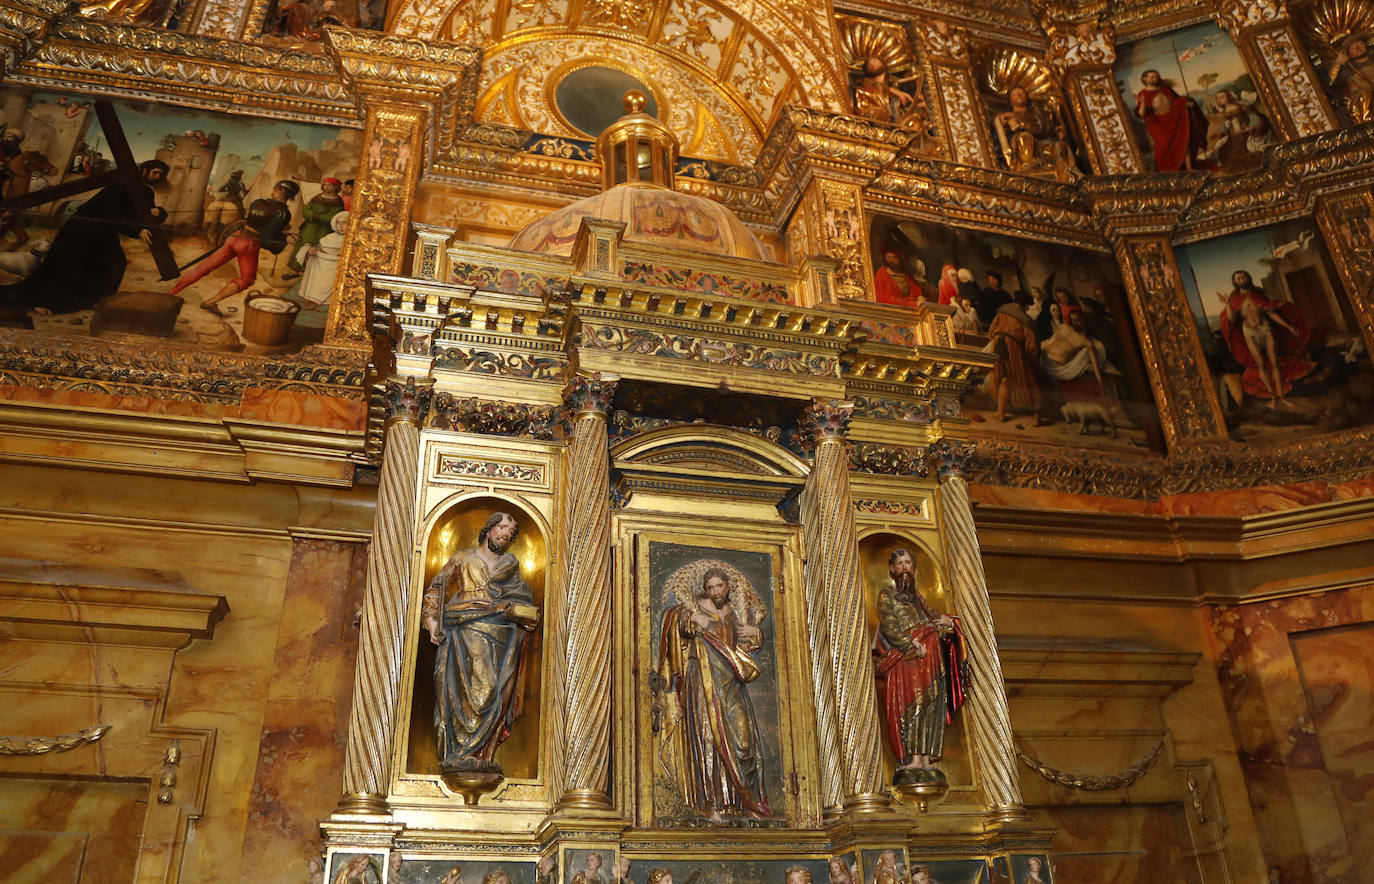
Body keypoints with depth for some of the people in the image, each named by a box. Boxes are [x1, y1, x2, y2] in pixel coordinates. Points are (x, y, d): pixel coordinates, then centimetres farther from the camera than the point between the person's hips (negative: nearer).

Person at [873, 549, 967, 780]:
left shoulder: (916, 596, 26)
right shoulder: (887, 595, 5)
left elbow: (931, 617, 24)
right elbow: (889, 627, -7)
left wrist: (945, 621, 2)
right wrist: (913, 644, -17)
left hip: (929, 660, 6)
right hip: (905, 658, -6)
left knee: (931, 707, -1)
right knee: (913, 704, -15)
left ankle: (925, 760, -3)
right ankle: (914, 759, -19)